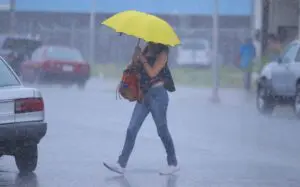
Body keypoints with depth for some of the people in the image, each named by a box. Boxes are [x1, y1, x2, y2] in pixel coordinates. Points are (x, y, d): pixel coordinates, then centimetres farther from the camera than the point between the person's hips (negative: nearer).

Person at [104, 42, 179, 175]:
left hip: (157, 94, -7)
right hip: (144, 94, 7)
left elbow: (152, 72, -17)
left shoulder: (162, 53, -8)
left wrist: (142, 59, -11)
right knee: (131, 130, 0)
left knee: (162, 130, 2)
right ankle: (121, 165, -2)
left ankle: (173, 164, 16)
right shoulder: (146, 50, 11)